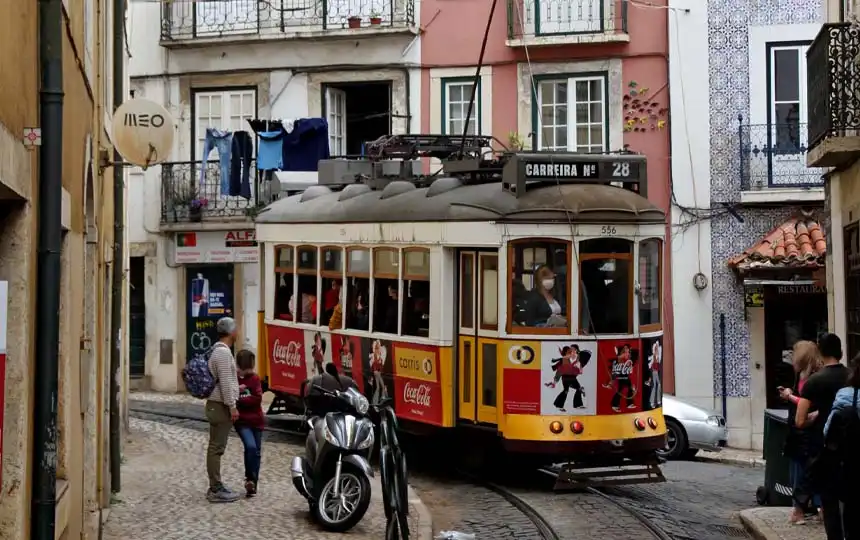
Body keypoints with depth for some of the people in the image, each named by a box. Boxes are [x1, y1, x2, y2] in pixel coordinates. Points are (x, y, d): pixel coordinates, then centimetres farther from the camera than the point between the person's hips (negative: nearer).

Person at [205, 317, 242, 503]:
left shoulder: (219, 350, 15)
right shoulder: (223, 352, -17)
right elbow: (225, 382, -20)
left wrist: (236, 388, 30)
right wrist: (232, 407, -18)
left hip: (217, 405, 10)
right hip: (221, 405, -10)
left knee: (216, 447, 13)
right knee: (217, 448, -7)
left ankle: (216, 486, 19)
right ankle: (216, 490, -5)